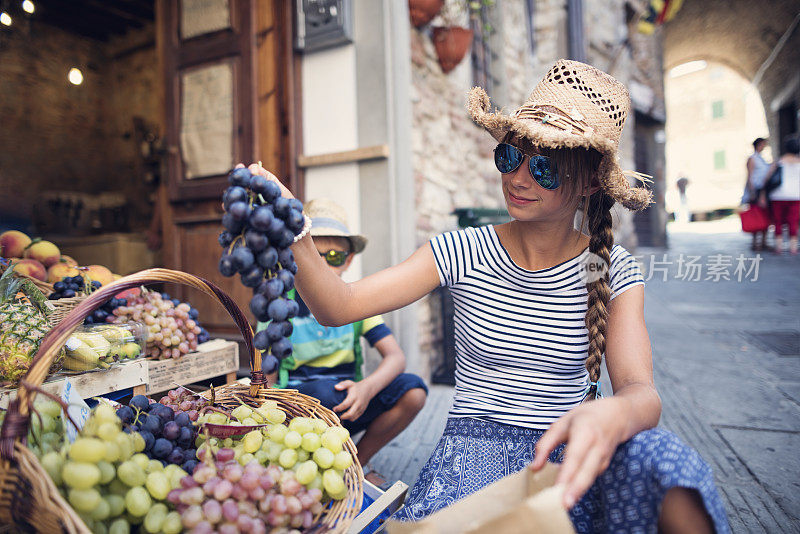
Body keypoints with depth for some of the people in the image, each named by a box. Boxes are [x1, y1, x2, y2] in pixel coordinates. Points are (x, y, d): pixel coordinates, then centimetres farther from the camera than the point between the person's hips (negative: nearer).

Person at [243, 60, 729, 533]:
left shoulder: (614, 272, -3)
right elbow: (339, 307, -12)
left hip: (565, 456, 2)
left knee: (658, 457, -32)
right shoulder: (462, 254, -6)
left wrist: (611, 415, -41)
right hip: (475, 447, -1)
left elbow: (642, 391, -16)